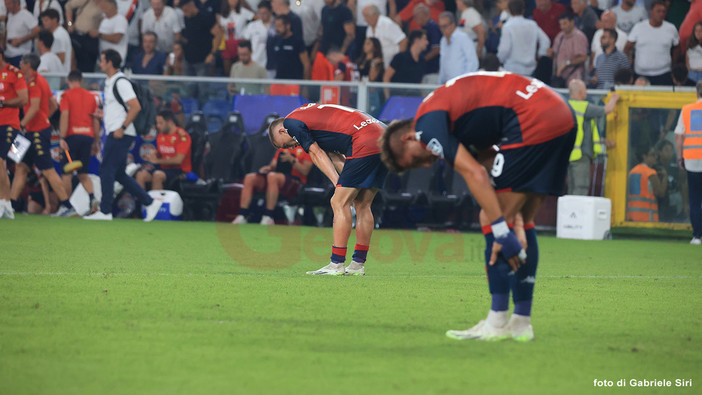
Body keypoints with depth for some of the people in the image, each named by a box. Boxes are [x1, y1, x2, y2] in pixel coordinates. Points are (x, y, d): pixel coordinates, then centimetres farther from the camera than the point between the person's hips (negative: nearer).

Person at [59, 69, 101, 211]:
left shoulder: (67, 95, 0)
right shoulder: (91, 97, 13)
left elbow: (64, 116, -11)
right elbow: (96, 121, 13)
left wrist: (62, 138, -14)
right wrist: (96, 142, 17)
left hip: (72, 136, -4)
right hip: (88, 136, 4)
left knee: (67, 173, 4)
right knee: (83, 173, 11)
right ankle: (93, 198, -12)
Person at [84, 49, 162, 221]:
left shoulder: (121, 82, -13)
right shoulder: (109, 82, 17)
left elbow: (136, 107, -19)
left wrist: (122, 128, -21)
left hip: (120, 135, -10)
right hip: (114, 134, 10)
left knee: (107, 171, -8)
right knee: (119, 174, 10)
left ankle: (105, 211, -4)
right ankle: (150, 202, 12)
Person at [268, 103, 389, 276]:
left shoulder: (291, 122, 4)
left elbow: (318, 155, 0)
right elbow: (332, 155, 22)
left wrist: (339, 185, -3)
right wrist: (345, 182, 10)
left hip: (365, 144, -9)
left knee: (340, 203, -4)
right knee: (362, 205, 14)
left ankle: (337, 265, -5)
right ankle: (358, 264, 16)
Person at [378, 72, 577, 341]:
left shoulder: (426, 123, -3)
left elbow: (475, 175, -13)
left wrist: (501, 230, -14)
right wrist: (515, 225, 13)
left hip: (533, 123, -10)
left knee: (492, 219, -2)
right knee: (522, 221, 16)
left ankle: (497, 323, -1)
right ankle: (522, 323, 18)